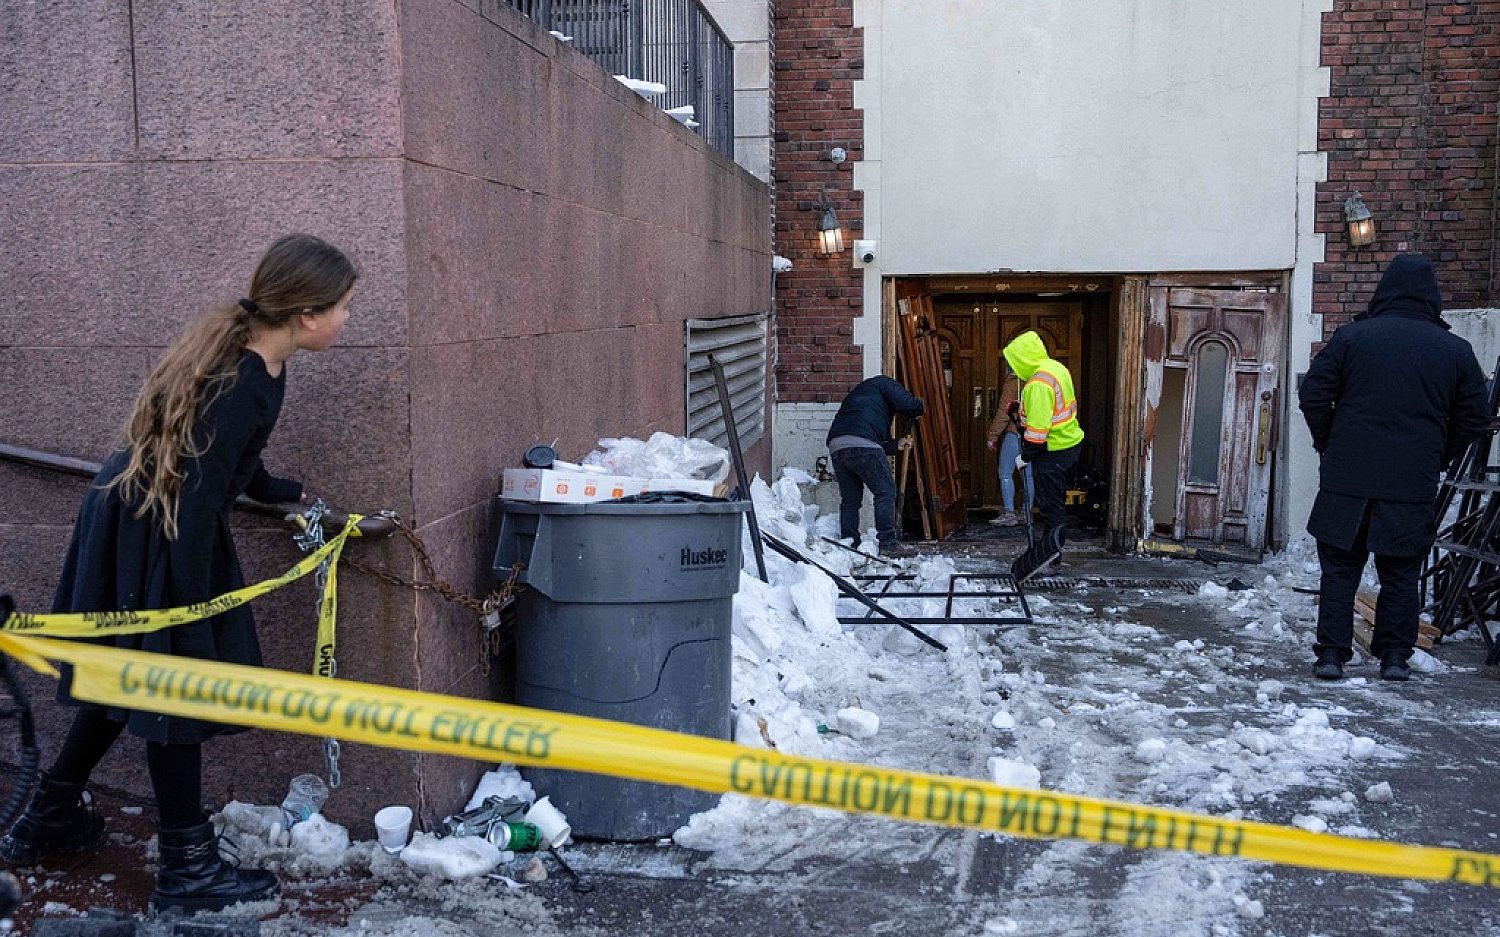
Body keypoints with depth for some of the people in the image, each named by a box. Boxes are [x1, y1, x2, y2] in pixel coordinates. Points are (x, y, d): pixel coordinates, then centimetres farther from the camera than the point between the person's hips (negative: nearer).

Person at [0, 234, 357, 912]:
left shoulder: (252, 358, -1)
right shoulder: (240, 386, -30)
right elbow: (196, 501, -28)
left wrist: (283, 492, 29)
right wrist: (191, 617, -24)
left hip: (141, 520, 10)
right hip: (151, 538, -10)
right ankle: (187, 868, 14)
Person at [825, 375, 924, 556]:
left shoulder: (858, 393, 40)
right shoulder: (883, 382, 18)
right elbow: (909, 404, 1)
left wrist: (896, 445, 28)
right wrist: (916, 410, 22)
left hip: (835, 446, 8)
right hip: (861, 444, -8)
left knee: (850, 499, 15)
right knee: (885, 491, -1)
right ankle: (889, 543, -5)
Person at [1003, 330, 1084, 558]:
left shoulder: (1038, 384, -25)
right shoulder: (1055, 367, 5)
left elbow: (1038, 428, -25)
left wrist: (1025, 457, -15)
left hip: (1053, 451, -10)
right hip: (1070, 443, 10)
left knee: (1050, 503, -1)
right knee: (1057, 499, 19)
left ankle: (1051, 552, 5)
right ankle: (1051, 545, 29)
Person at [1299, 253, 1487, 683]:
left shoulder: (1351, 336, -2)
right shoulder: (1456, 350, 4)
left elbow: (1313, 396, -2)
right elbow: (1472, 419, 8)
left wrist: (1330, 448, 10)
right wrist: (1435, 462, 18)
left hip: (1346, 481, -1)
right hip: (1414, 486, 1)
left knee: (1340, 570, 8)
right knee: (1400, 574, 12)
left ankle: (1331, 654, 6)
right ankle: (1395, 656, 15)